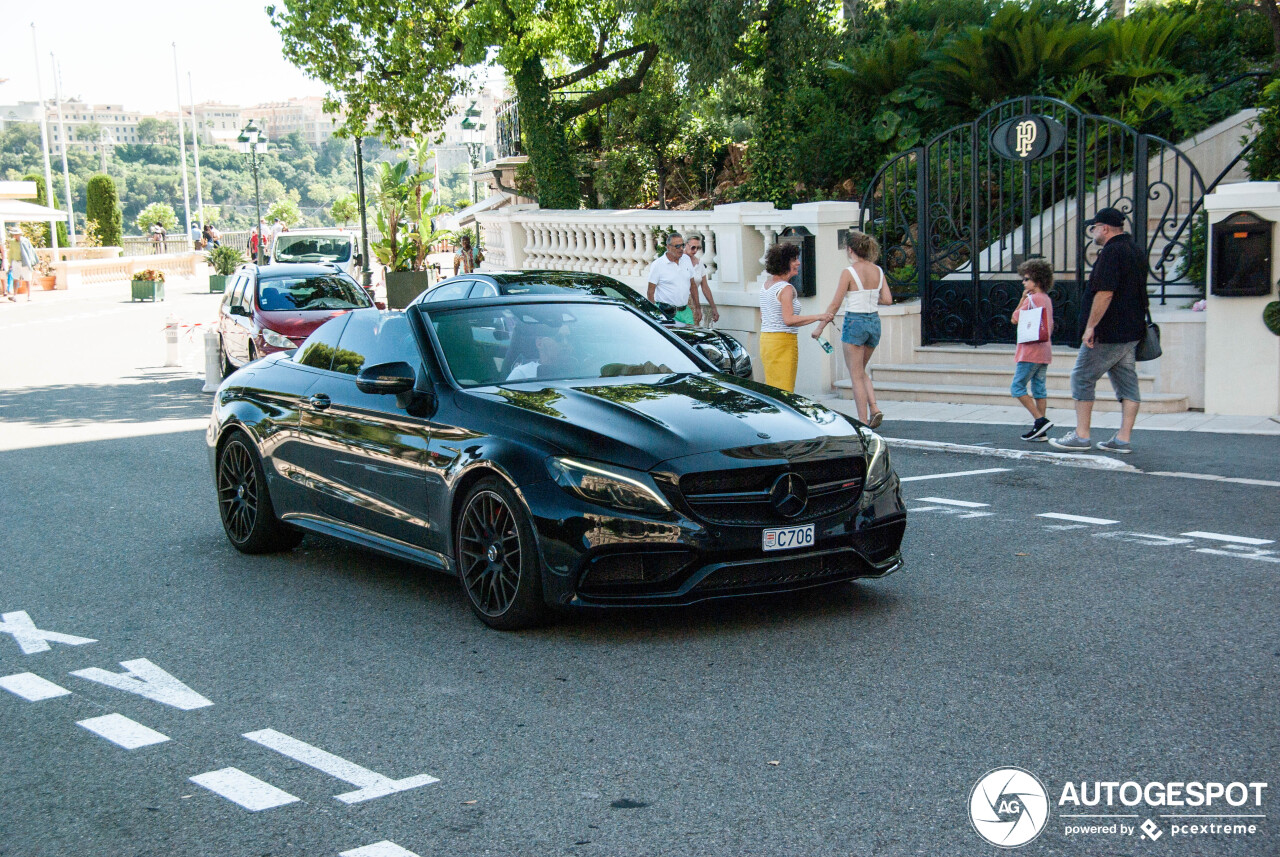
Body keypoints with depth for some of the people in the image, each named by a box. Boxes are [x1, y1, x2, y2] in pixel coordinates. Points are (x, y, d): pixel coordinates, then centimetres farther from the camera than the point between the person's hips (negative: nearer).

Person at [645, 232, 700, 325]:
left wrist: (697, 308, 14)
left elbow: (693, 285, 17)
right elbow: (651, 291, -7)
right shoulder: (657, 265, -7)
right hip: (667, 313, -5)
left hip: (685, 311, 5)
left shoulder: (686, 259, 10)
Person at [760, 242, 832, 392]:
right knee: (784, 392, -6)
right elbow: (789, 319, -23)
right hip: (783, 341, -9)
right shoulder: (786, 288, -15)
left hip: (765, 339, 9)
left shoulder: (766, 285, 12)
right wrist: (818, 317, -21)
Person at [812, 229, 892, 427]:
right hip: (874, 322, 6)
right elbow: (887, 299, 4)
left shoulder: (849, 272, -12)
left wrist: (820, 327, -2)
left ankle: (863, 422, 2)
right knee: (861, 371, 22)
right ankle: (874, 408, 4)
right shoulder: (878, 271, 4)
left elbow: (835, 304, -10)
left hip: (855, 322, -6)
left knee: (856, 375, 3)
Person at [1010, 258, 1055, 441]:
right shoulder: (1047, 299, 16)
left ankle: (1040, 420, -13)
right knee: (1039, 388, 8)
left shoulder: (1032, 298, -12)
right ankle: (1041, 431, 6)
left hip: (1031, 351, -9)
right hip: (1045, 352, 9)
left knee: (1017, 387, -4)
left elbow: (1014, 319, -7)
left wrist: (1022, 299, -2)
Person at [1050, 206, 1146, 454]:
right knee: (1127, 383, 7)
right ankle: (1123, 439, 7)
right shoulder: (1135, 251, 15)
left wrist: (1091, 326, -20)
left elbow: (1105, 293, -23)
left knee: (1082, 378, 0)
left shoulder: (1111, 252, -16)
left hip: (1108, 333, -9)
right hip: (1131, 331, 9)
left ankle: (1081, 435, 1)